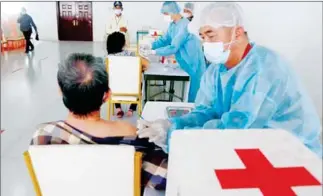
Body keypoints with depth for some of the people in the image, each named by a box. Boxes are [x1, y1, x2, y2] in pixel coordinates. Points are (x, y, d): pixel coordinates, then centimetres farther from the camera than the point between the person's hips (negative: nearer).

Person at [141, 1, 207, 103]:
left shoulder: (184, 26, -25)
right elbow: (164, 39, 6)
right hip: (185, 63, 9)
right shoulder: (173, 24, 4)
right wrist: (150, 46, -10)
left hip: (193, 63, -8)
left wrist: (153, 52, -26)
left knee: (193, 95, 2)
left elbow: (173, 48, -27)